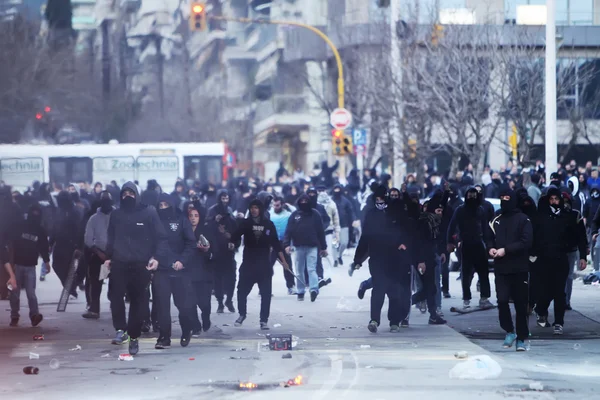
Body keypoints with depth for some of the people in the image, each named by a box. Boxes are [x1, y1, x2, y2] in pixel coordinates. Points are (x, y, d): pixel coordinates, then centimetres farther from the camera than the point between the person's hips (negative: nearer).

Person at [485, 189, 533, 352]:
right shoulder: (496, 220, 11)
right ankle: (509, 332, 8)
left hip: (519, 269, -3)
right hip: (500, 268, 3)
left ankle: (521, 339, 11)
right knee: (502, 300, -11)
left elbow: (526, 242, -12)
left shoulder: (523, 220, -4)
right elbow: (489, 237, 19)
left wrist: (506, 250, -17)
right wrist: (490, 248, -3)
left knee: (521, 304, 2)